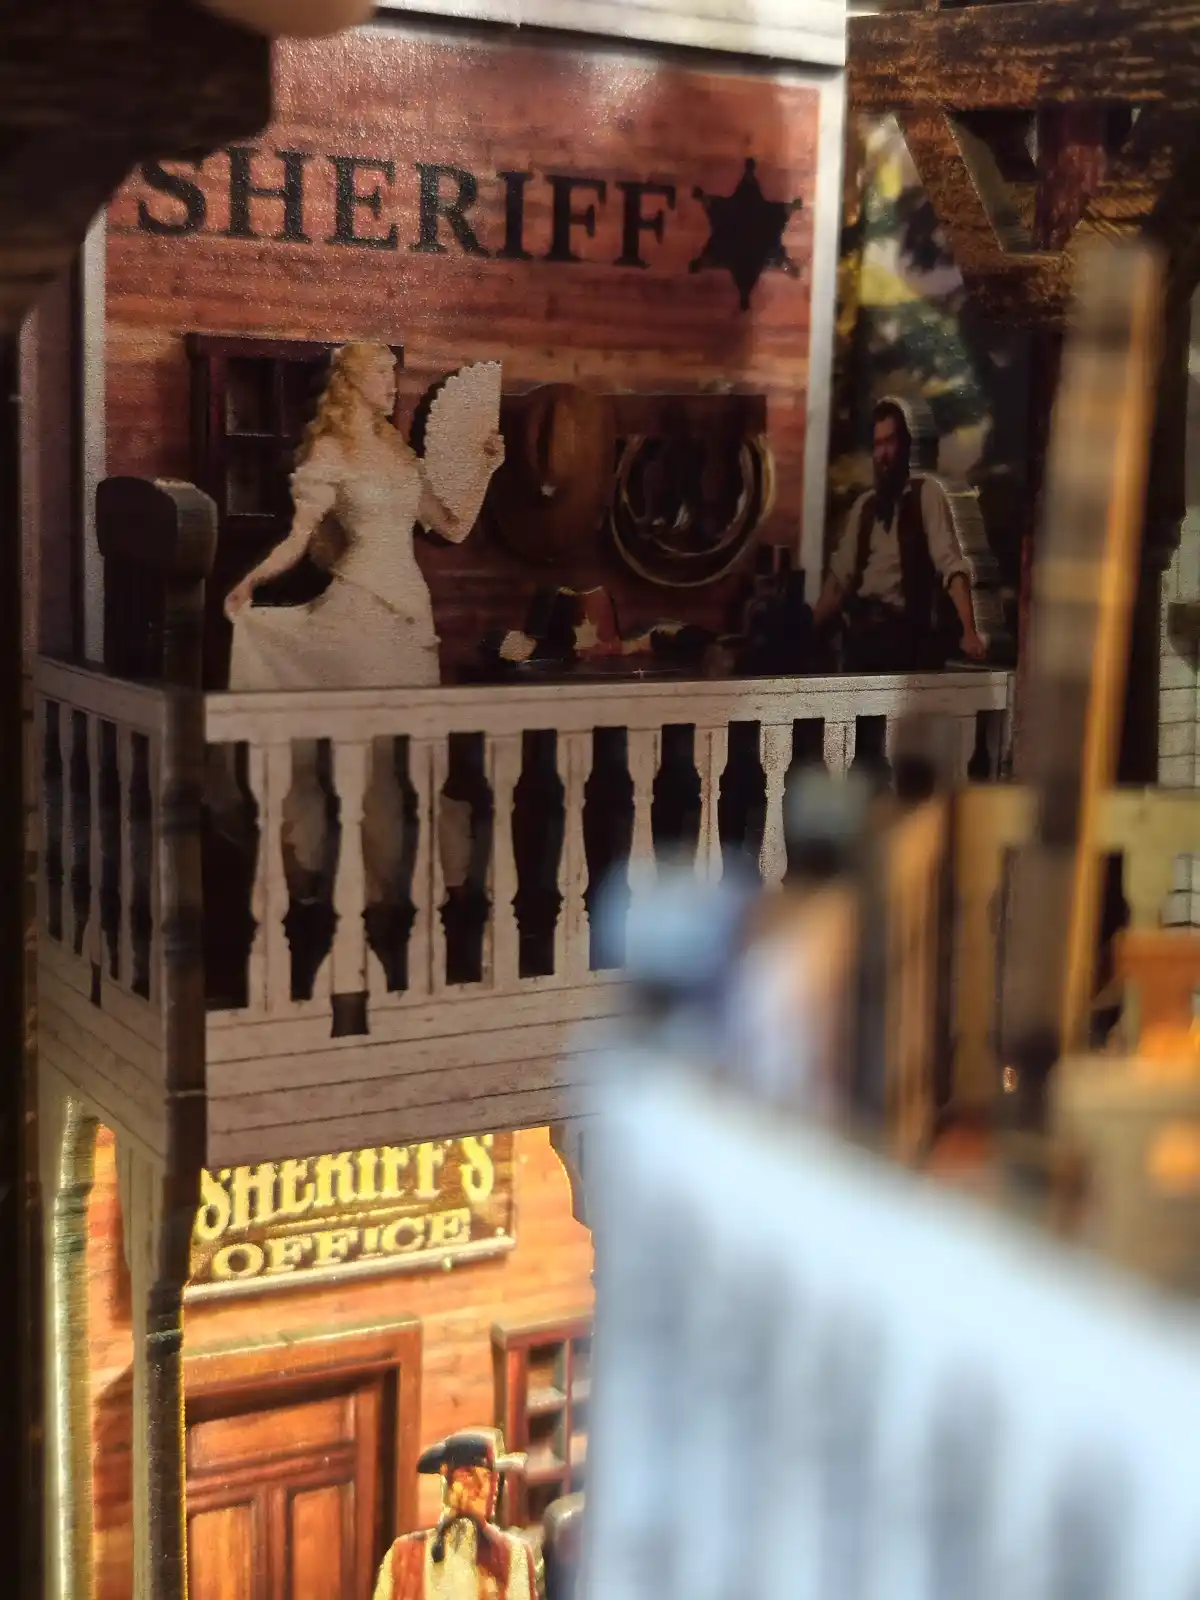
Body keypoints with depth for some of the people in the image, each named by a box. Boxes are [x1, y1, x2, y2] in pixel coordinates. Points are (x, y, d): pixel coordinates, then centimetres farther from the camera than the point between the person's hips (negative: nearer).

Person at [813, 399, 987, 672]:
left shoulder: (928, 494, 1)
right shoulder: (863, 505, 17)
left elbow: (951, 565, -11)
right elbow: (840, 575, 18)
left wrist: (969, 631, -23)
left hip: (906, 631, -5)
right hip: (860, 631, 5)